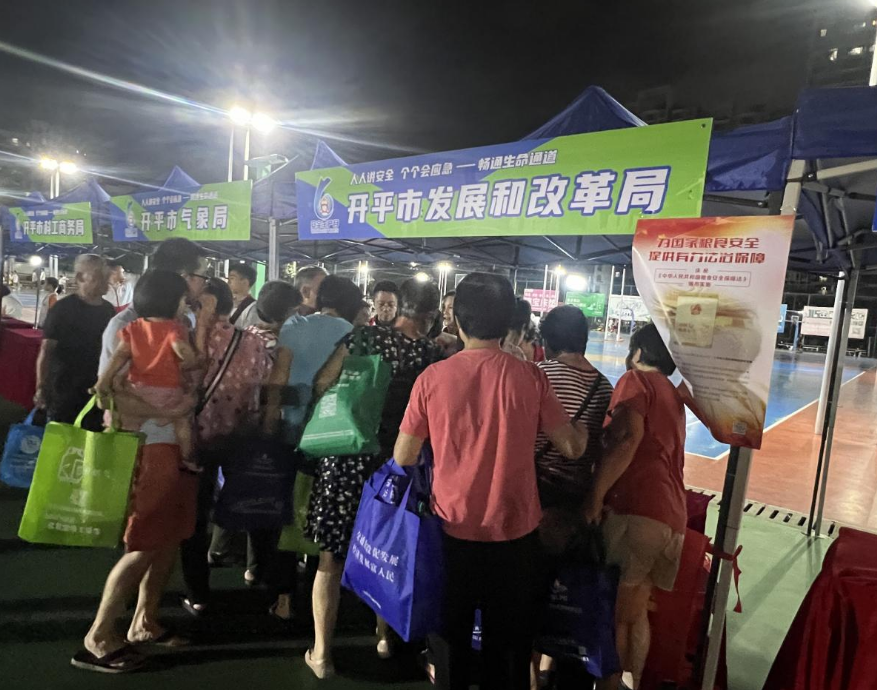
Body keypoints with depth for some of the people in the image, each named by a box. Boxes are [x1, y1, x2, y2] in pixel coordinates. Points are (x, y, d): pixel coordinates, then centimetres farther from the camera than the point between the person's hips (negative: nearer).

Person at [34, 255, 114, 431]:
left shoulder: (108, 310, 7)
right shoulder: (63, 308, -9)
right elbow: (46, 349, -10)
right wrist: (41, 387, -14)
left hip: (97, 389, 5)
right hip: (64, 390, -5)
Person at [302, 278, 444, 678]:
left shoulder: (365, 336, -7)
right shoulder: (433, 354, -7)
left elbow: (321, 384, -6)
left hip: (348, 455, -1)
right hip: (396, 463, 2)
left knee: (331, 555, 10)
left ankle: (321, 652, 18)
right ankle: (384, 635, 39)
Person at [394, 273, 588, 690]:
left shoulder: (432, 378, -11)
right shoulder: (530, 378, -11)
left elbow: (403, 459, -5)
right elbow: (571, 448, -3)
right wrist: (583, 431, 19)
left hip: (452, 529, 0)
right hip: (514, 531, 0)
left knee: (450, 638, 21)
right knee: (509, 641, 19)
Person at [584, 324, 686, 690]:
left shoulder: (636, 380, -1)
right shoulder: (673, 396, 24)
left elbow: (626, 438, -18)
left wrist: (595, 497, -18)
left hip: (636, 509, -8)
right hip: (671, 516, 9)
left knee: (613, 609, 1)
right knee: (636, 611, 17)